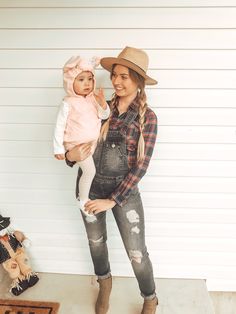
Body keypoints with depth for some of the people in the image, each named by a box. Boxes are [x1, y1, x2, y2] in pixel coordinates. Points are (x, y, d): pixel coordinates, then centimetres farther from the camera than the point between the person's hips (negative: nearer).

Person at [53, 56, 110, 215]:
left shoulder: (94, 98, 2)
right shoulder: (68, 103, -15)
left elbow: (105, 115, -4)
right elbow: (59, 126, -13)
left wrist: (102, 103, -23)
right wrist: (58, 148, -13)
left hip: (94, 142, 7)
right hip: (78, 144, -6)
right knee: (90, 170, -14)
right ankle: (83, 200, 7)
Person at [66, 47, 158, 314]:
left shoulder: (147, 117, -9)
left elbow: (141, 165, -13)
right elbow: (79, 138, 7)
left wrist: (113, 200, -15)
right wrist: (71, 155, -17)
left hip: (124, 190, -3)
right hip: (90, 185, 4)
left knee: (136, 253, 5)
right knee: (96, 241, 22)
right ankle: (104, 283, 52)